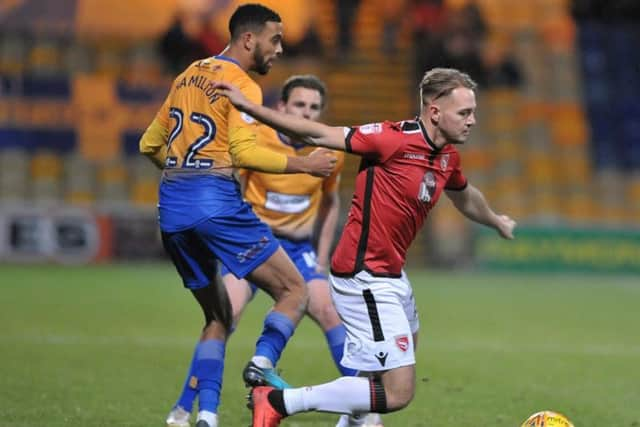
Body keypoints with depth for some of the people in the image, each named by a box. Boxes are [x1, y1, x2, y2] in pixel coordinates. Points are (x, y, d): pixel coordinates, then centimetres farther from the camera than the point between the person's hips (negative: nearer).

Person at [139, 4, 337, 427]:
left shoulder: (189, 76, 20)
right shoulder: (242, 85, -4)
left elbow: (151, 144, 23)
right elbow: (244, 152, -16)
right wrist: (305, 164, -10)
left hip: (171, 206, 8)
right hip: (216, 202, -8)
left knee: (219, 316, 16)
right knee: (294, 290, 1)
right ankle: (262, 363, -22)